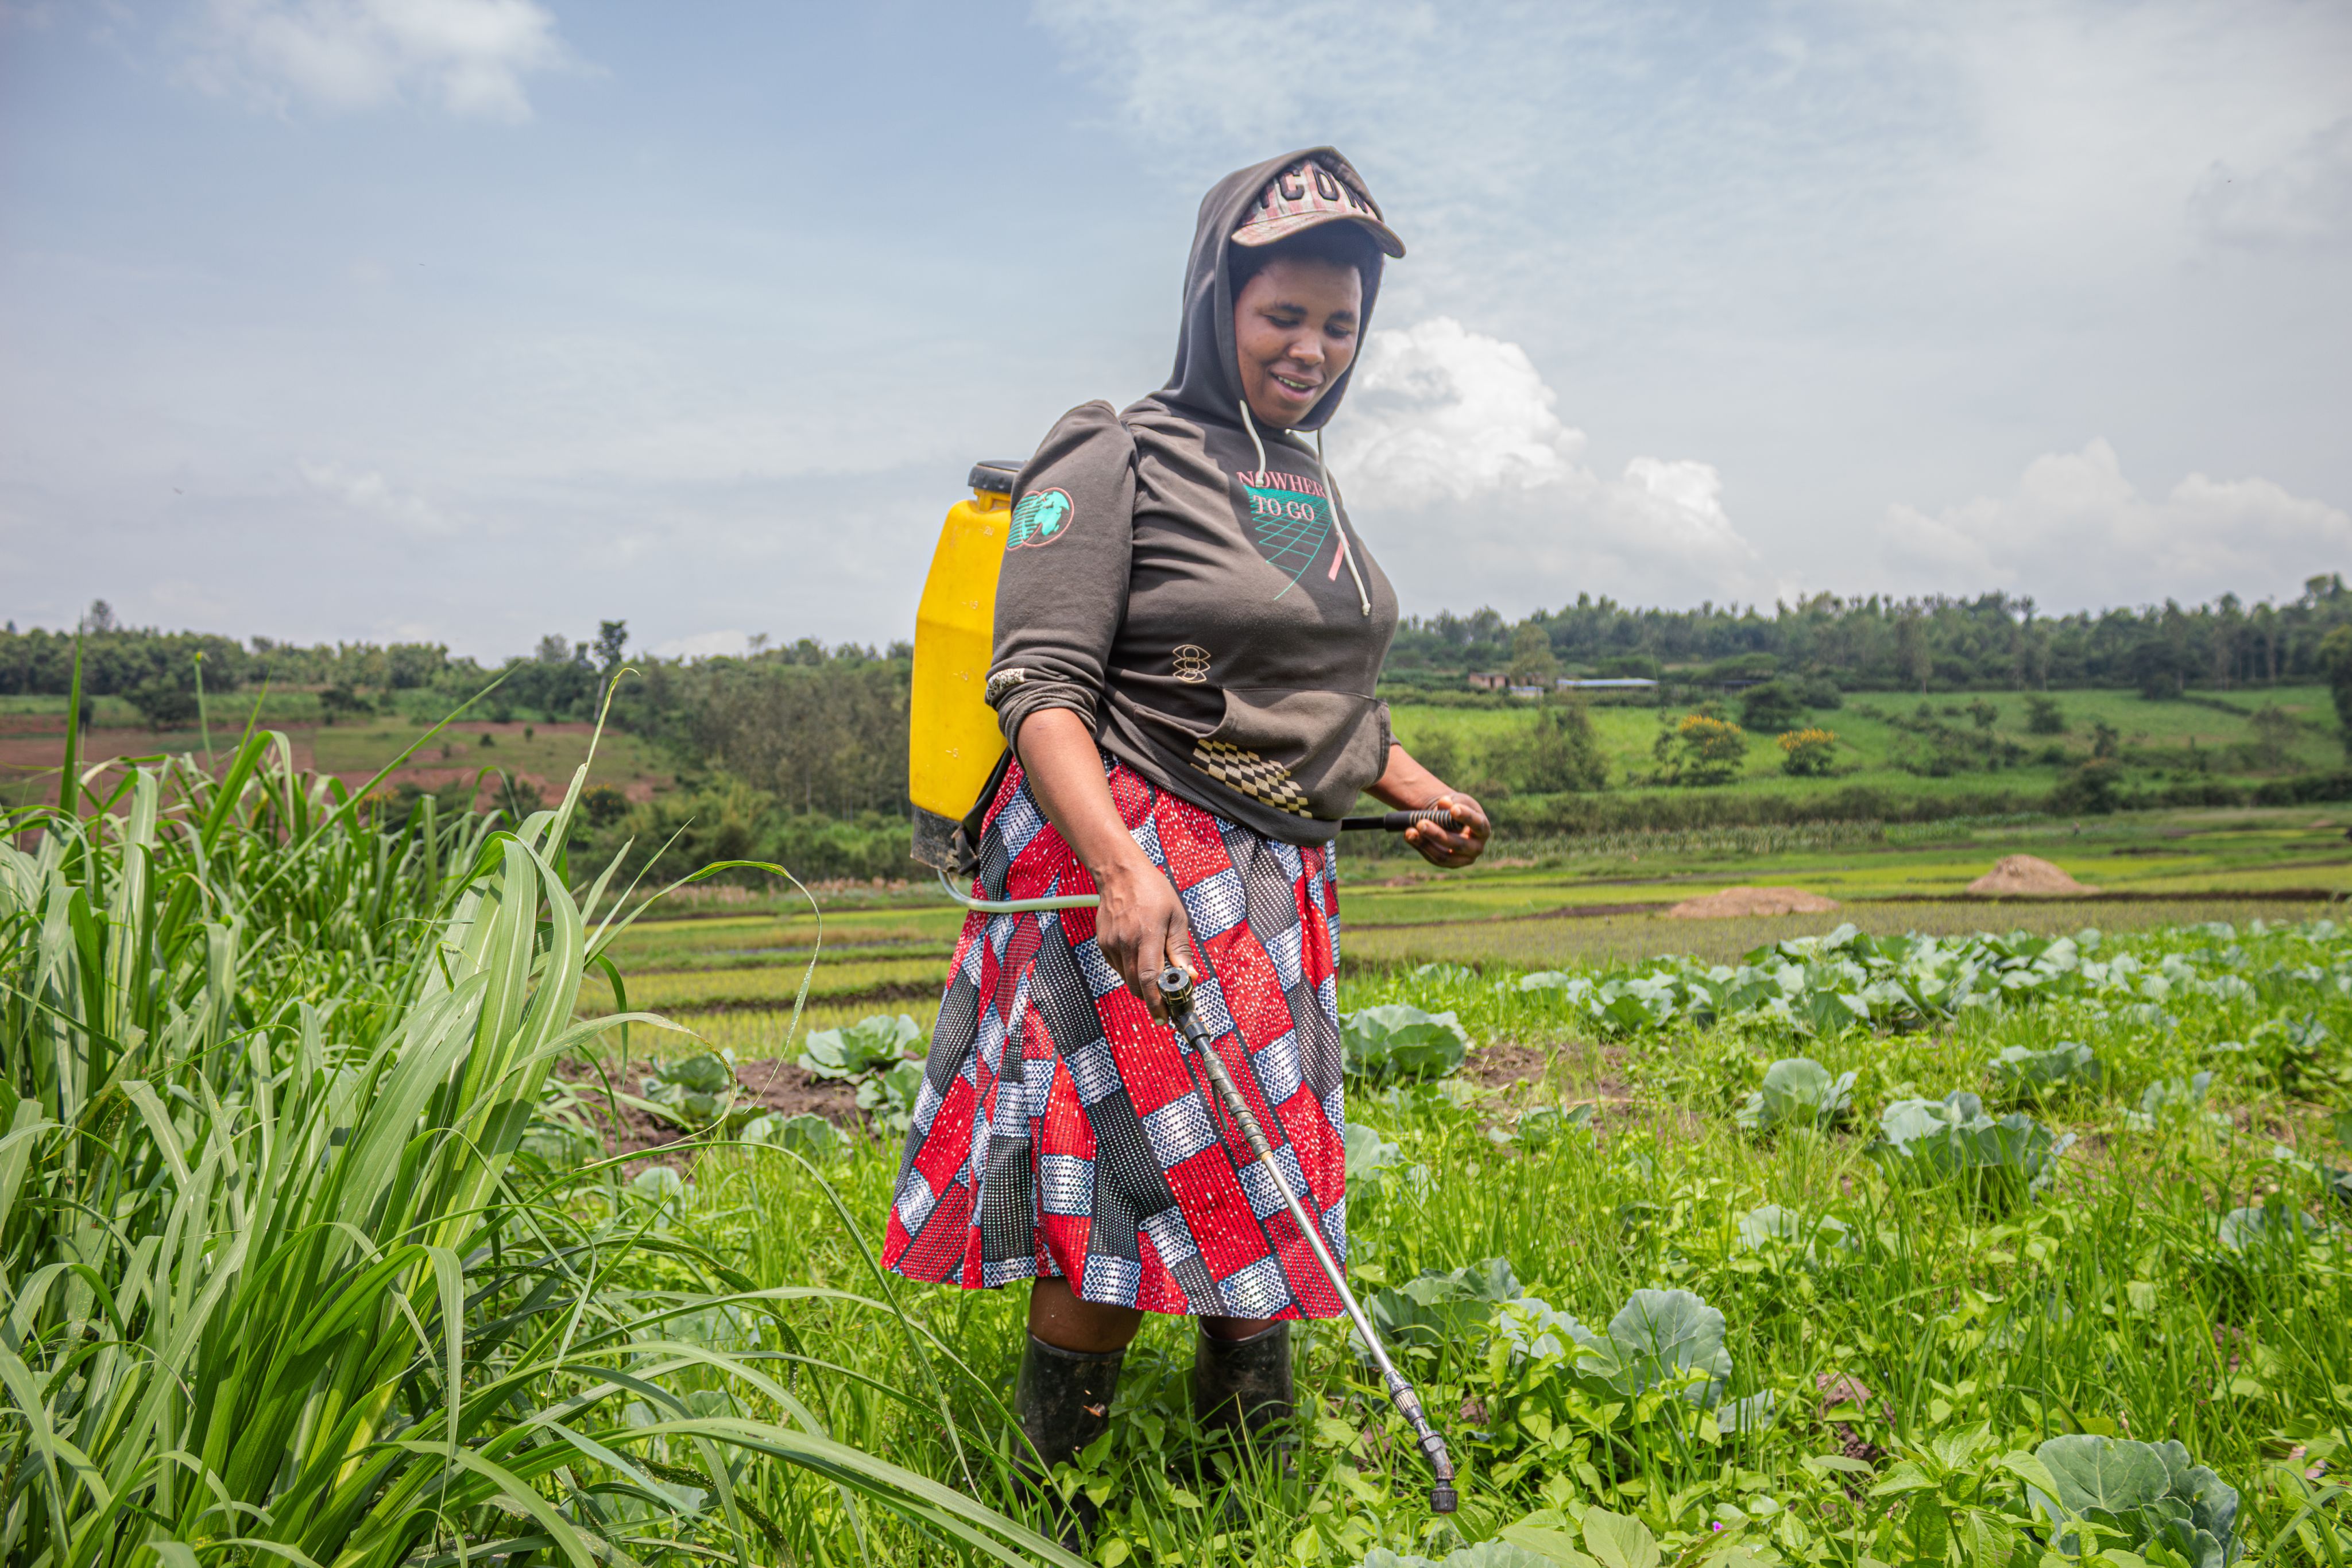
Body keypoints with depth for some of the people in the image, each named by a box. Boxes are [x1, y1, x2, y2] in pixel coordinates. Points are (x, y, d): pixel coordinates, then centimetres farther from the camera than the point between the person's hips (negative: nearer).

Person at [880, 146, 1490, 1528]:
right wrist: (1123, 866, -28)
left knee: (1260, 1200, 12)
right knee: (1132, 1193, -7)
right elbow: (1040, 686, -14)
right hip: (1128, 862, -8)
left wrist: (1415, 788, 14)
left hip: (1279, 882, 8)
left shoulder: (1310, 484, 19)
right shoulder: (1120, 461, -6)